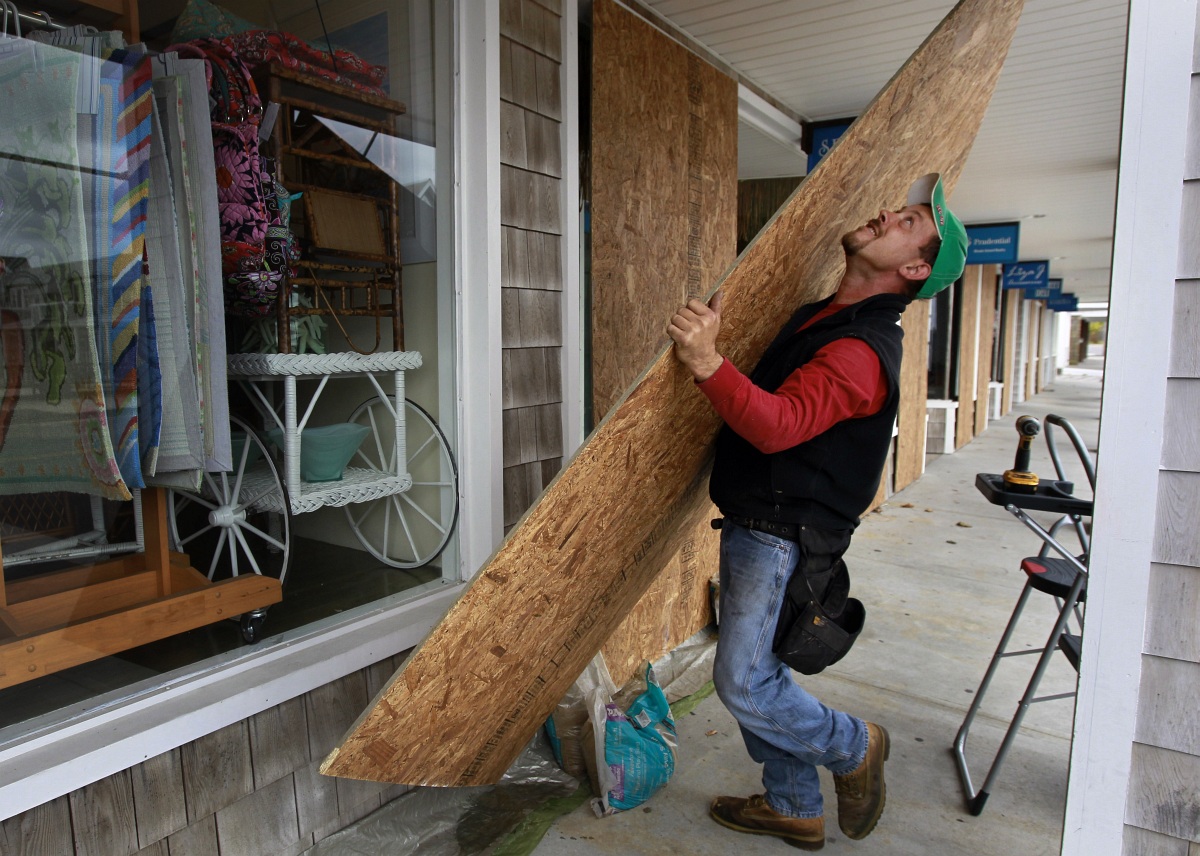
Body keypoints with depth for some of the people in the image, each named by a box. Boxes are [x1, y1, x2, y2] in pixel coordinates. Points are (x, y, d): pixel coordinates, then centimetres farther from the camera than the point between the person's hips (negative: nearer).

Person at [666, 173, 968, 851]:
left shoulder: (862, 350, -19)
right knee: (753, 671, 16)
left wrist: (708, 363, -44)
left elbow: (778, 424, -33)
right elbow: (766, 405, 30)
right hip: (753, 528, 9)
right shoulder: (821, 316, 13)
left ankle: (853, 746, 21)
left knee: (744, 683, -6)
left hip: (784, 536, -9)